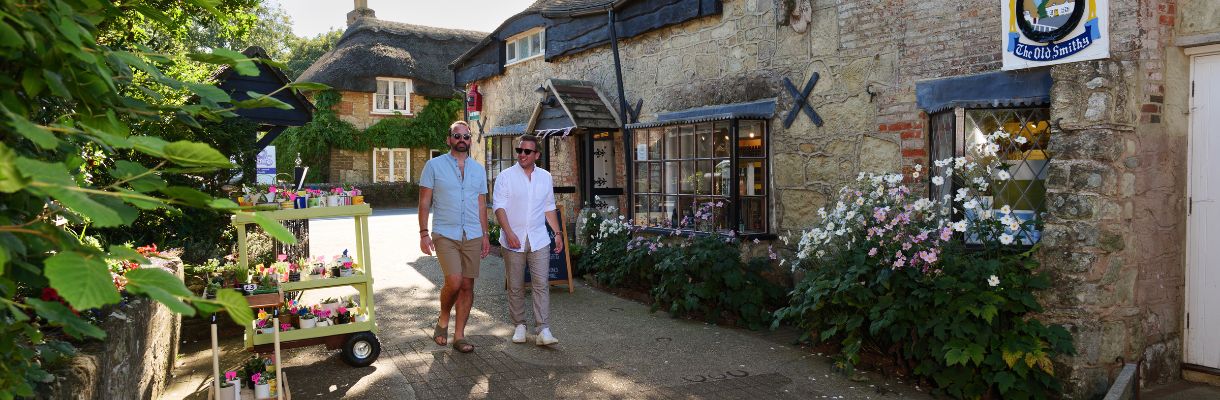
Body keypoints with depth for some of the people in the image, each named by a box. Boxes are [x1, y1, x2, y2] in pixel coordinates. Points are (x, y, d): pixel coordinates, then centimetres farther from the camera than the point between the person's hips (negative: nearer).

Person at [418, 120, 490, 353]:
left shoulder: (478, 169, 12)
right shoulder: (434, 166, 1)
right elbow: (424, 203, 0)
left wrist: (485, 235, 10)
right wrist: (424, 234, -7)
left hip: (473, 237, 4)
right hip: (445, 235, -4)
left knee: (467, 286, 4)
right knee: (454, 282, -17)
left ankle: (459, 336, 14)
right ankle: (443, 320, 11)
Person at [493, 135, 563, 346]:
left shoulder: (545, 177, 10)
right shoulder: (506, 176, -1)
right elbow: (499, 207, -7)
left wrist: (558, 233, 9)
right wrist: (509, 233, -19)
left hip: (538, 240, 2)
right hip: (514, 240, -2)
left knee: (542, 284, -5)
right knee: (515, 286, 6)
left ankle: (543, 330, -5)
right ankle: (519, 325, 20)